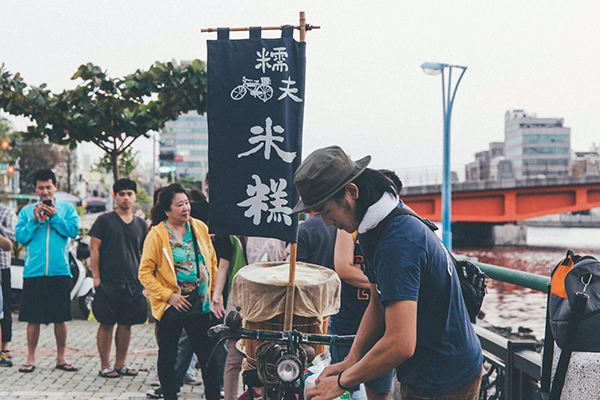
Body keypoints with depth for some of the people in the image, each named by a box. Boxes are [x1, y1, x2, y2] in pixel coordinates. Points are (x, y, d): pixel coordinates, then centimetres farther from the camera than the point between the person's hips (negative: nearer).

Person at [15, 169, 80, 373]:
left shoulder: (67, 208, 8)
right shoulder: (27, 211, 10)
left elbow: (73, 231, -6)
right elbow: (20, 237, 1)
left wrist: (54, 216, -11)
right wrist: (34, 221, -11)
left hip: (60, 271, 0)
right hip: (33, 271, 0)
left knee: (60, 318, 5)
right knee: (33, 318, 3)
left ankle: (61, 358, 16)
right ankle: (31, 359, 14)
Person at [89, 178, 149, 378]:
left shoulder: (141, 224, 12)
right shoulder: (105, 220, 1)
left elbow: (146, 253, 17)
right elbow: (94, 249, -2)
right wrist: (96, 277, -8)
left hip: (133, 283, 4)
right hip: (108, 281, -4)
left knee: (126, 324, 7)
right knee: (106, 324, -1)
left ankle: (120, 364, 18)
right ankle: (105, 366, 8)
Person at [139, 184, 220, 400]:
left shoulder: (200, 227, 4)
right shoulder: (157, 234, -7)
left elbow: (212, 263, 12)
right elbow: (145, 273, -7)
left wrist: (214, 294, 9)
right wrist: (169, 295, -13)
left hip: (200, 303, 3)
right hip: (171, 306, -3)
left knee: (207, 354, 5)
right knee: (168, 356, 9)